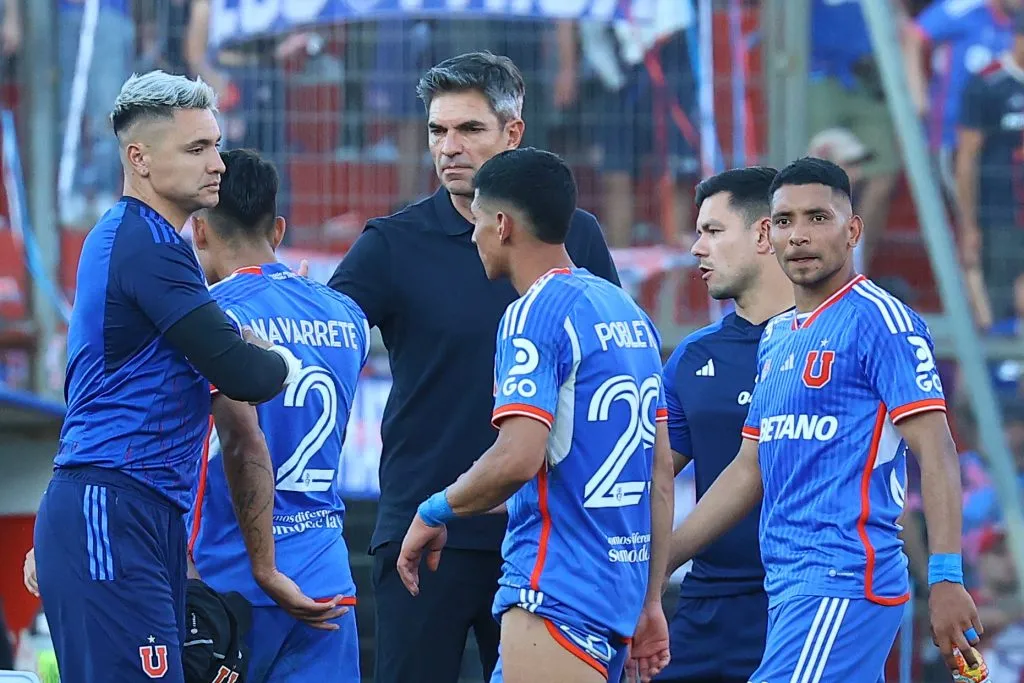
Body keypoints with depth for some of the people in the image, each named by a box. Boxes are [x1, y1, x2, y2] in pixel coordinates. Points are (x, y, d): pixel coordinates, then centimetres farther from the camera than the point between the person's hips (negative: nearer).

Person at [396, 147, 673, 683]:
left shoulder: (533, 315, -12)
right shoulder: (631, 315, 15)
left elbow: (518, 458, -22)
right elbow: (662, 471, 17)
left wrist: (435, 512, -6)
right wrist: (650, 598, 21)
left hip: (555, 593, -9)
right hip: (622, 586, 9)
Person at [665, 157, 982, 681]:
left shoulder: (879, 319, -7)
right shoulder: (776, 337, 18)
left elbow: (935, 452, -13)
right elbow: (750, 471, 24)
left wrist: (946, 579, -22)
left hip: (842, 580, -8)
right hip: (787, 584, 8)